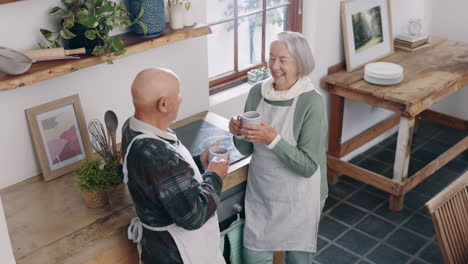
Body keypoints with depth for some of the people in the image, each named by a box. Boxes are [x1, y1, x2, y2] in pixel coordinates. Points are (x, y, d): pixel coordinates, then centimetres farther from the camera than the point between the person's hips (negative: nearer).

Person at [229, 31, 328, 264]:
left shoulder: (312, 102, -20)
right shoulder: (257, 92, -6)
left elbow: (308, 166, -21)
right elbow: (247, 150, 2)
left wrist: (273, 139, -32)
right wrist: (239, 134, -19)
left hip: (297, 198, -4)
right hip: (260, 192, 4)